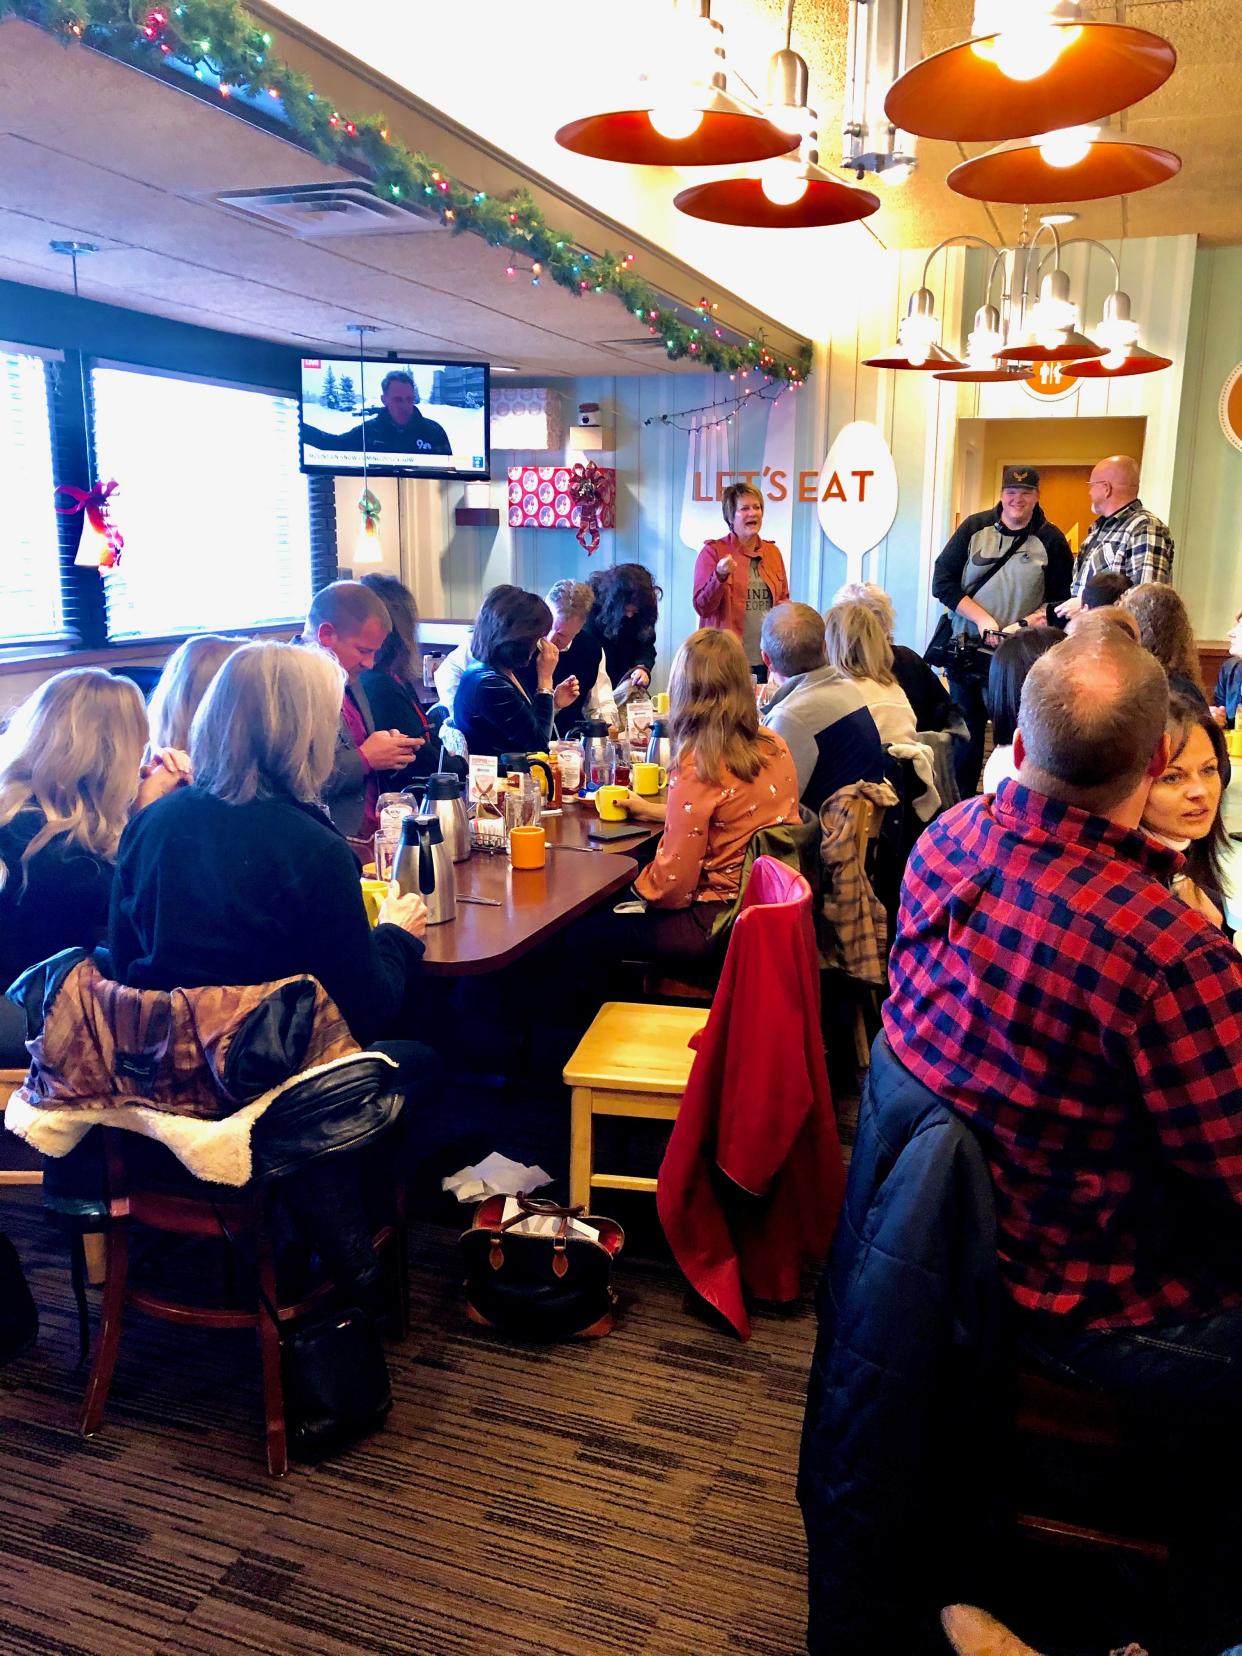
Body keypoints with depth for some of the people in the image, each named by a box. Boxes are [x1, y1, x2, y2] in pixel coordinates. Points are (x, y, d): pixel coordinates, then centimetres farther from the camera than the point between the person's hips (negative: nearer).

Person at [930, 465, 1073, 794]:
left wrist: (1024, 625, -16)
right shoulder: (974, 527, 3)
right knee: (965, 731, 10)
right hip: (966, 652, 2)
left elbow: (1061, 600, 2)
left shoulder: (1051, 540, 1)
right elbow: (942, 581, -2)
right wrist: (981, 618, -12)